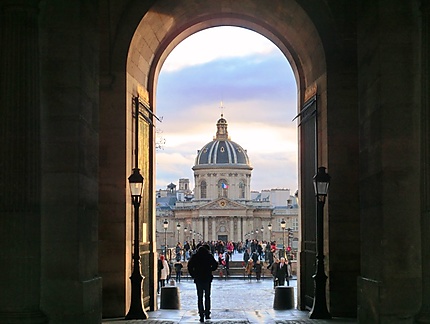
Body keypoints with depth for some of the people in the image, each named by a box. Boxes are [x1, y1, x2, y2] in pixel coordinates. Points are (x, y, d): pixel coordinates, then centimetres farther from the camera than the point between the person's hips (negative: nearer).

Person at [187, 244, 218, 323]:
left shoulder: (194, 256, 3)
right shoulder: (209, 256, -2)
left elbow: (189, 266, -3)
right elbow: (215, 265, -8)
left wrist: (193, 275, 3)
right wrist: (210, 270, 8)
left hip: (198, 279, 1)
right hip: (207, 279, -1)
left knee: (200, 298, 5)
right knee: (207, 297, 13)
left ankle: (201, 315, -3)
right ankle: (207, 314, 12)